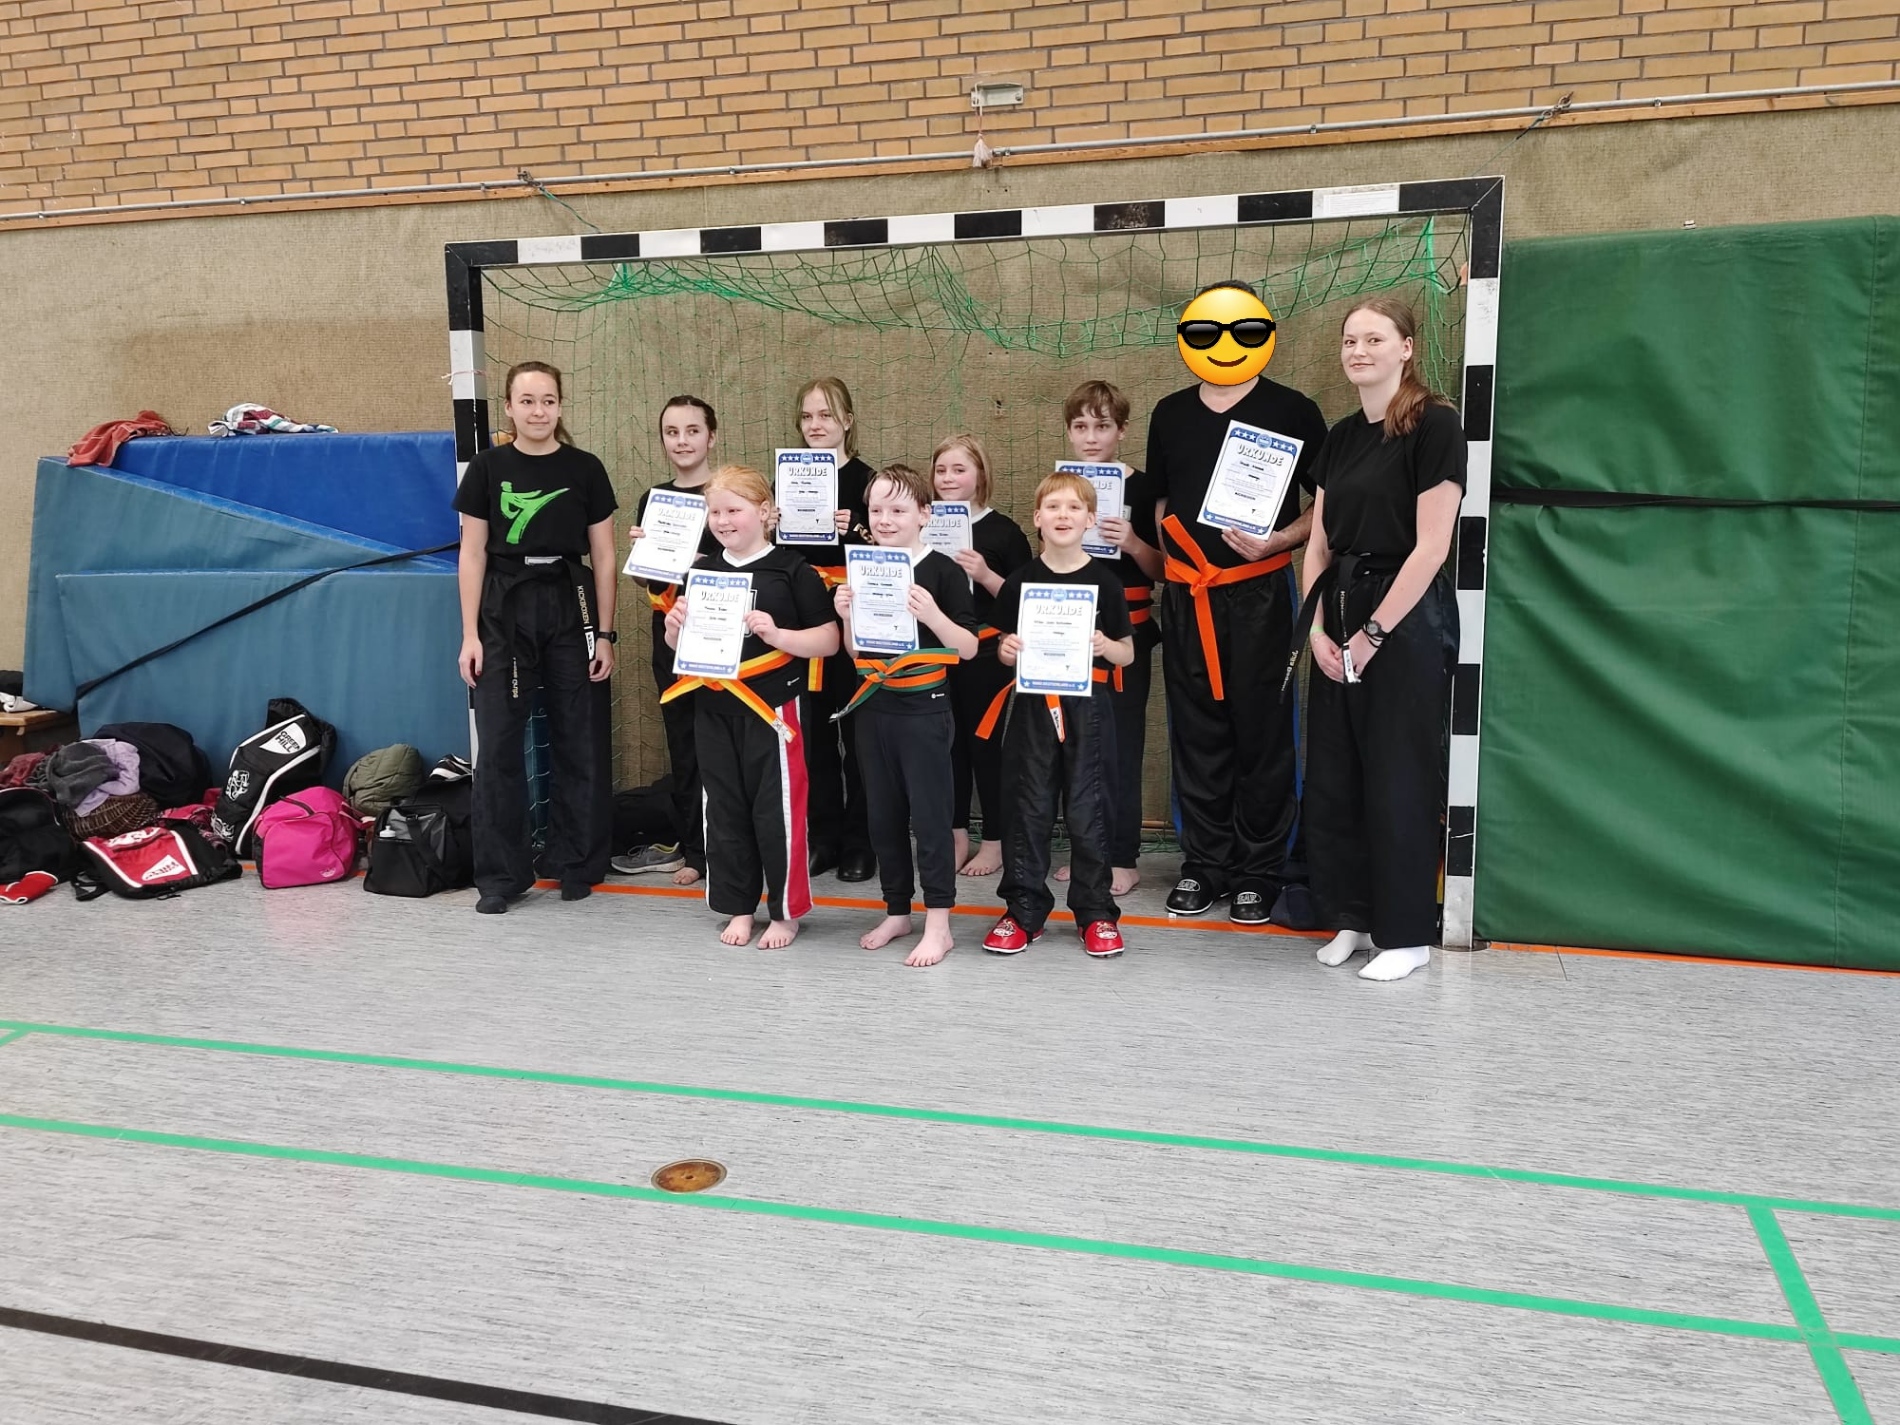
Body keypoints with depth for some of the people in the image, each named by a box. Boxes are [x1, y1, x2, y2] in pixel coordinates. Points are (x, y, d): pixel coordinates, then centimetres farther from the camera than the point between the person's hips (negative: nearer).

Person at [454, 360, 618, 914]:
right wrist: (470, 634, -2)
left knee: (579, 741, 4)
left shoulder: (585, 469, 3)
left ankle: (575, 863, 19)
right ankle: (500, 875, 9)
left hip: (570, 607, 0)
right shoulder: (488, 467, 3)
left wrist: (605, 634, 1)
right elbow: (472, 555, 4)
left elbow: (603, 557, 5)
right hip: (505, 609, 0)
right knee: (498, 745, -1)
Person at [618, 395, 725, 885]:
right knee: (681, 738, 9)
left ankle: (703, 848, 10)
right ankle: (689, 842, 19)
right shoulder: (653, 498, 12)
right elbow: (646, 576, 17)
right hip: (670, 630, 5)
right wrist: (641, 548, -4)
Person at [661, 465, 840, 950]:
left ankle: (786, 911, 17)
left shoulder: (792, 570, -7)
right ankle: (738, 906, 26)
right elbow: (679, 645, 17)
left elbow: (828, 640, -9)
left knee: (776, 810, 2)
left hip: (771, 708, -5)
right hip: (713, 709, 5)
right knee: (725, 809, 12)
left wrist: (776, 634, -23)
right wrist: (675, 625, -5)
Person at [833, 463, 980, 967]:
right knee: (883, 813, 13)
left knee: (929, 813, -1)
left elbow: (969, 647, -10)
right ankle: (896, 911, 27)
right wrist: (846, 616, -6)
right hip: (873, 707, 6)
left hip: (924, 708, -6)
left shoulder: (942, 572, -8)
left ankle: (938, 923, 8)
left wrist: (932, 614, -25)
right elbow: (855, 650, 13)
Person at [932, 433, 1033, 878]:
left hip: (986, 653, -4)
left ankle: (994, 841, 15)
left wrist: (986, 576, -20)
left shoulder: (1002, 530, -5)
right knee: (947, 742, 10)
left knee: (987, 742, 3)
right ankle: (956, 835, 22)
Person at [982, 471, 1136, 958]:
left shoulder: (1104, 582, 1)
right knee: (1029, 809, 6)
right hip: (1033, 706, 1)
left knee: (1087, 811, 4)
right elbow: (1005, 649, 10)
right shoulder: (1020, 581, 3)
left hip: (1088, 708, -1)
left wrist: (1105, 645, -16)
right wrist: (1006, 649, -12)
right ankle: (1024, 910, 16)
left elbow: (1128, 654, 5)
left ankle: (1096, 911, 16)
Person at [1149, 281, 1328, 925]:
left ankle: (1259, 871, 13)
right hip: (1186, 597, 4)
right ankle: (1204, 863, 19)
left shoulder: (1292, 411, -1)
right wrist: (1169, 561, 10)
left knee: (1261, 734, 1)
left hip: (1258, 594, -4)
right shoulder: (1169, 414, 12)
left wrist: (1273, 542, -16)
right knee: (1196, 734, 8)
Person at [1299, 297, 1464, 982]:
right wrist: (1319, 627, -1)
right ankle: (1352, 917, 22)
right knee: (1332, 778, 9)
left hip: (1406, 619, -7)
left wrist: (1373, 633, -14)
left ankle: (1407, 933, 13)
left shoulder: (1433, 425, -10)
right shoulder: (1341, 437, 12)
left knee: (1399, 782, -1)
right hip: (1340, 619, 7)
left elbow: (1431, 546, -15)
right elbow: (1319, 545, 12)